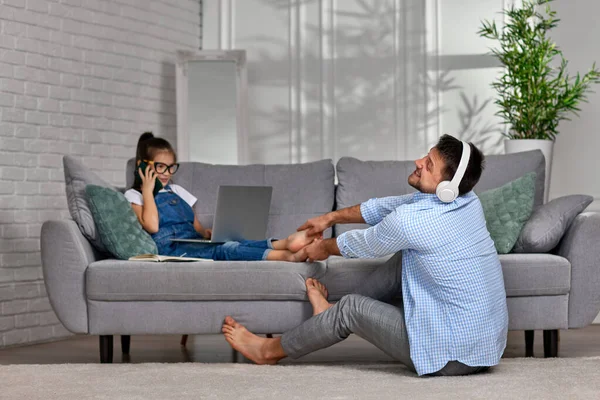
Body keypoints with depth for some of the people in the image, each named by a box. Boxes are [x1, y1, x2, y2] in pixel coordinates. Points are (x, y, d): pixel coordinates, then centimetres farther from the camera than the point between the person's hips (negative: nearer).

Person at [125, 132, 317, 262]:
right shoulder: (134, 196, 13)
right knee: (224, 250, -33)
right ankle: (288, 256, -56)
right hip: (169, 247, -7)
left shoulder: (177, 191, 32)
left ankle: (286, 243, -55)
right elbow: (151, 226, -7)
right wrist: (148, 191, 0)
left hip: (194, 241, 7)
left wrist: (206, 232, 0)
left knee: (232, 243, -27)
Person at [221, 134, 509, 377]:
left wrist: (325, 248, 20)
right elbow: (385, 207, 14)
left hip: (454, 357, -8)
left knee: (351, 307, 5)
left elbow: (360, 245, -1)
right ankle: (332, 316, 33)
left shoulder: (409, 220, -23)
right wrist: (331, 217, 25)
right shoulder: (469, 201, 1)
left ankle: (269, 350, 27)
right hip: (490, 343, 8)